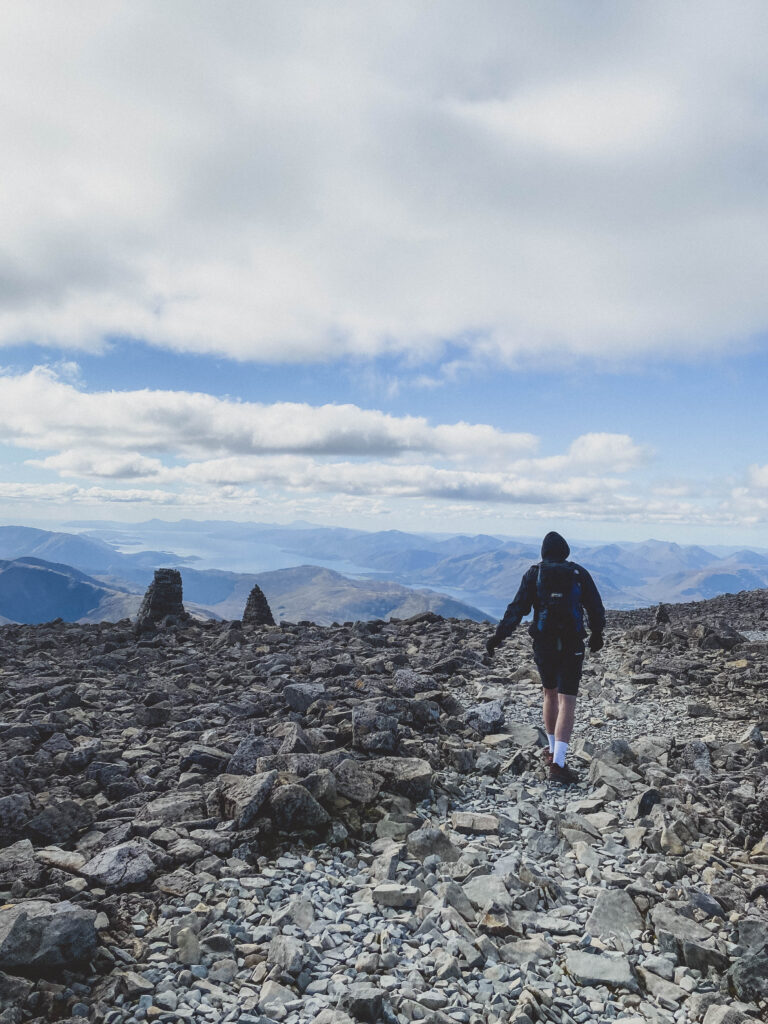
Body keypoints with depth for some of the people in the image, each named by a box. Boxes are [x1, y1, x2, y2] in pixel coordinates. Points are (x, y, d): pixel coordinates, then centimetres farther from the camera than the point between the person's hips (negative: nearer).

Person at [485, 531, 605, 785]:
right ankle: (558, 764, -14)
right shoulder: (580, 574, 2)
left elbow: (517, 609, -6)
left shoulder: (534, 574, 1)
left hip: (543, 644, 2)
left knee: (550, 694, 22)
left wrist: (498, 636, -5)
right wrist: (597, 635, 24)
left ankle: (553, 751, 33)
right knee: (567, 702, -4)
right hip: (572, 645, -1)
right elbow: (596, 608, 7)